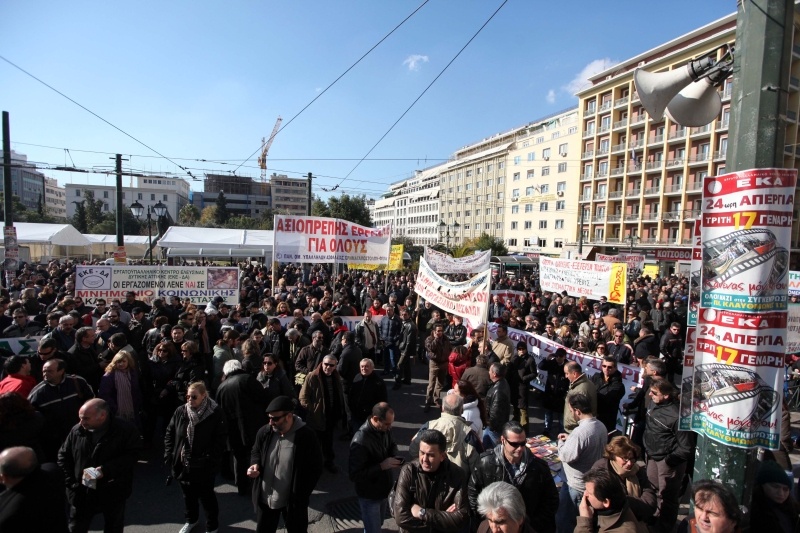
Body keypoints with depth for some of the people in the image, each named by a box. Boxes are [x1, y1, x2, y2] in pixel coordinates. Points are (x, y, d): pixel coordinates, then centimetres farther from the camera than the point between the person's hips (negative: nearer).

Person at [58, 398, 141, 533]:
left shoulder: (126, 430, -19)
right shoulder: (77, 430, -7)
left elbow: (132, 455, -19)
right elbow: (63, 455, 5)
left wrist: (106, 470, -28)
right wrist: (70, 483, -2)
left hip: (113, 492, -2)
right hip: (82, 493, 3)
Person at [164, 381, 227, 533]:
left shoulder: (215, 414, -20)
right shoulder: (180, 411, -5)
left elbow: (220, 440, -17)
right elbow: (169, 433, 6)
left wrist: (211, 460, -22)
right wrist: (169, 455, -1)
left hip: (204, 466, -5)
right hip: (183, 464, 5)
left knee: (206, 496, 13)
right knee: (188, 494, 26)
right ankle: (191, 519, 53)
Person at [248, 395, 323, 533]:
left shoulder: (306, 436, -23)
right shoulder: (264, 432, -10)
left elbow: (315, 468, -12)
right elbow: (255, 451, 10)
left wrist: (302, 496, -14)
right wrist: (255, 464, -12)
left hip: (293, 500, -4)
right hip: (265, 498, 4)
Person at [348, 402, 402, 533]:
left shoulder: (385, 429, -13)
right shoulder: (360, 441, -34)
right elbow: (354, 475, -29)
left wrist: (396, 456, -13)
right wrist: (382, 466, -31)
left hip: (384, 489, 7)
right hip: (370, 496, -7)